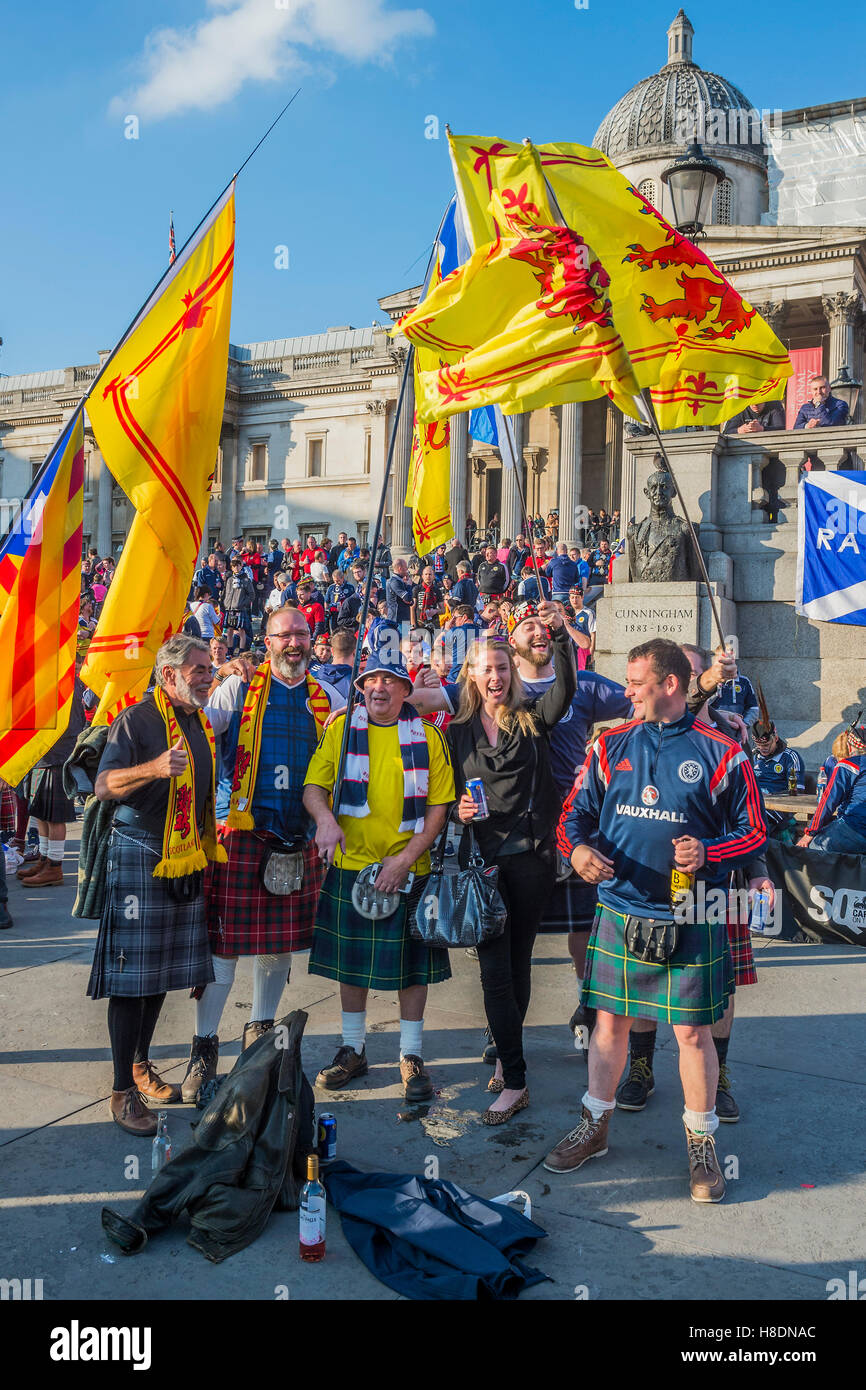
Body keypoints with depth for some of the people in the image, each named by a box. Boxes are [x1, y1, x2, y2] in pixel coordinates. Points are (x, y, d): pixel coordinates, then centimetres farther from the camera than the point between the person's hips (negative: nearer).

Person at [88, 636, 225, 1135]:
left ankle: (141, 1065, 30)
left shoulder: (202, 723, 13)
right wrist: (154, 768, -33)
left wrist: (213, 830, 17)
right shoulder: (136, 720, -10)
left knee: (163, 972, 14)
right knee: (131, 976, -2)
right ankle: (123, 1091, 7)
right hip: (139, 857, -7)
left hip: (186, 863, 7)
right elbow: (104, 786, -18)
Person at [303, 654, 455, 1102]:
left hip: (409, 871, -1)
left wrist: (405, 858, -12)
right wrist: (325, 817, -23)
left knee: (412, 964, 5)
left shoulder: (427, 737, -2)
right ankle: (353, 1050, 29)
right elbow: (314, 785, -1)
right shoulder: (340, 729, 2)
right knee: (351, 959, 11)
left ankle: (412, 1056, 21)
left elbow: (438, 808, -3)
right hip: (349, 865, 1)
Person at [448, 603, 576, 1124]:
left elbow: (566, 688, -17)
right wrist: (459, 810, -8)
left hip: (532, 856, -1)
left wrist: (559, 634, -32)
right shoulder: (460, 731, 8)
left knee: (518, 962, 9)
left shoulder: (532, 720, 2)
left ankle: (508, 1056, 26)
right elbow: (450, 793, 14)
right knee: (495, 968, -1)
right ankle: (515, 1079, 12)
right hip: (484, 861, 1)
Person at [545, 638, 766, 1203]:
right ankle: (595, 1125, 32)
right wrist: (579, 847, -12)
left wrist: (707, 853, -19)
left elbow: (754, 831, -1)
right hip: (619, 910, 3)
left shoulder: (720, 753, -4)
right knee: (610, 1019, 13)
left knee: (693, 1030, 6)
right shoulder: (612, 745, 5)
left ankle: (702, 1141, 27)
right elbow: (577, 811, 9)